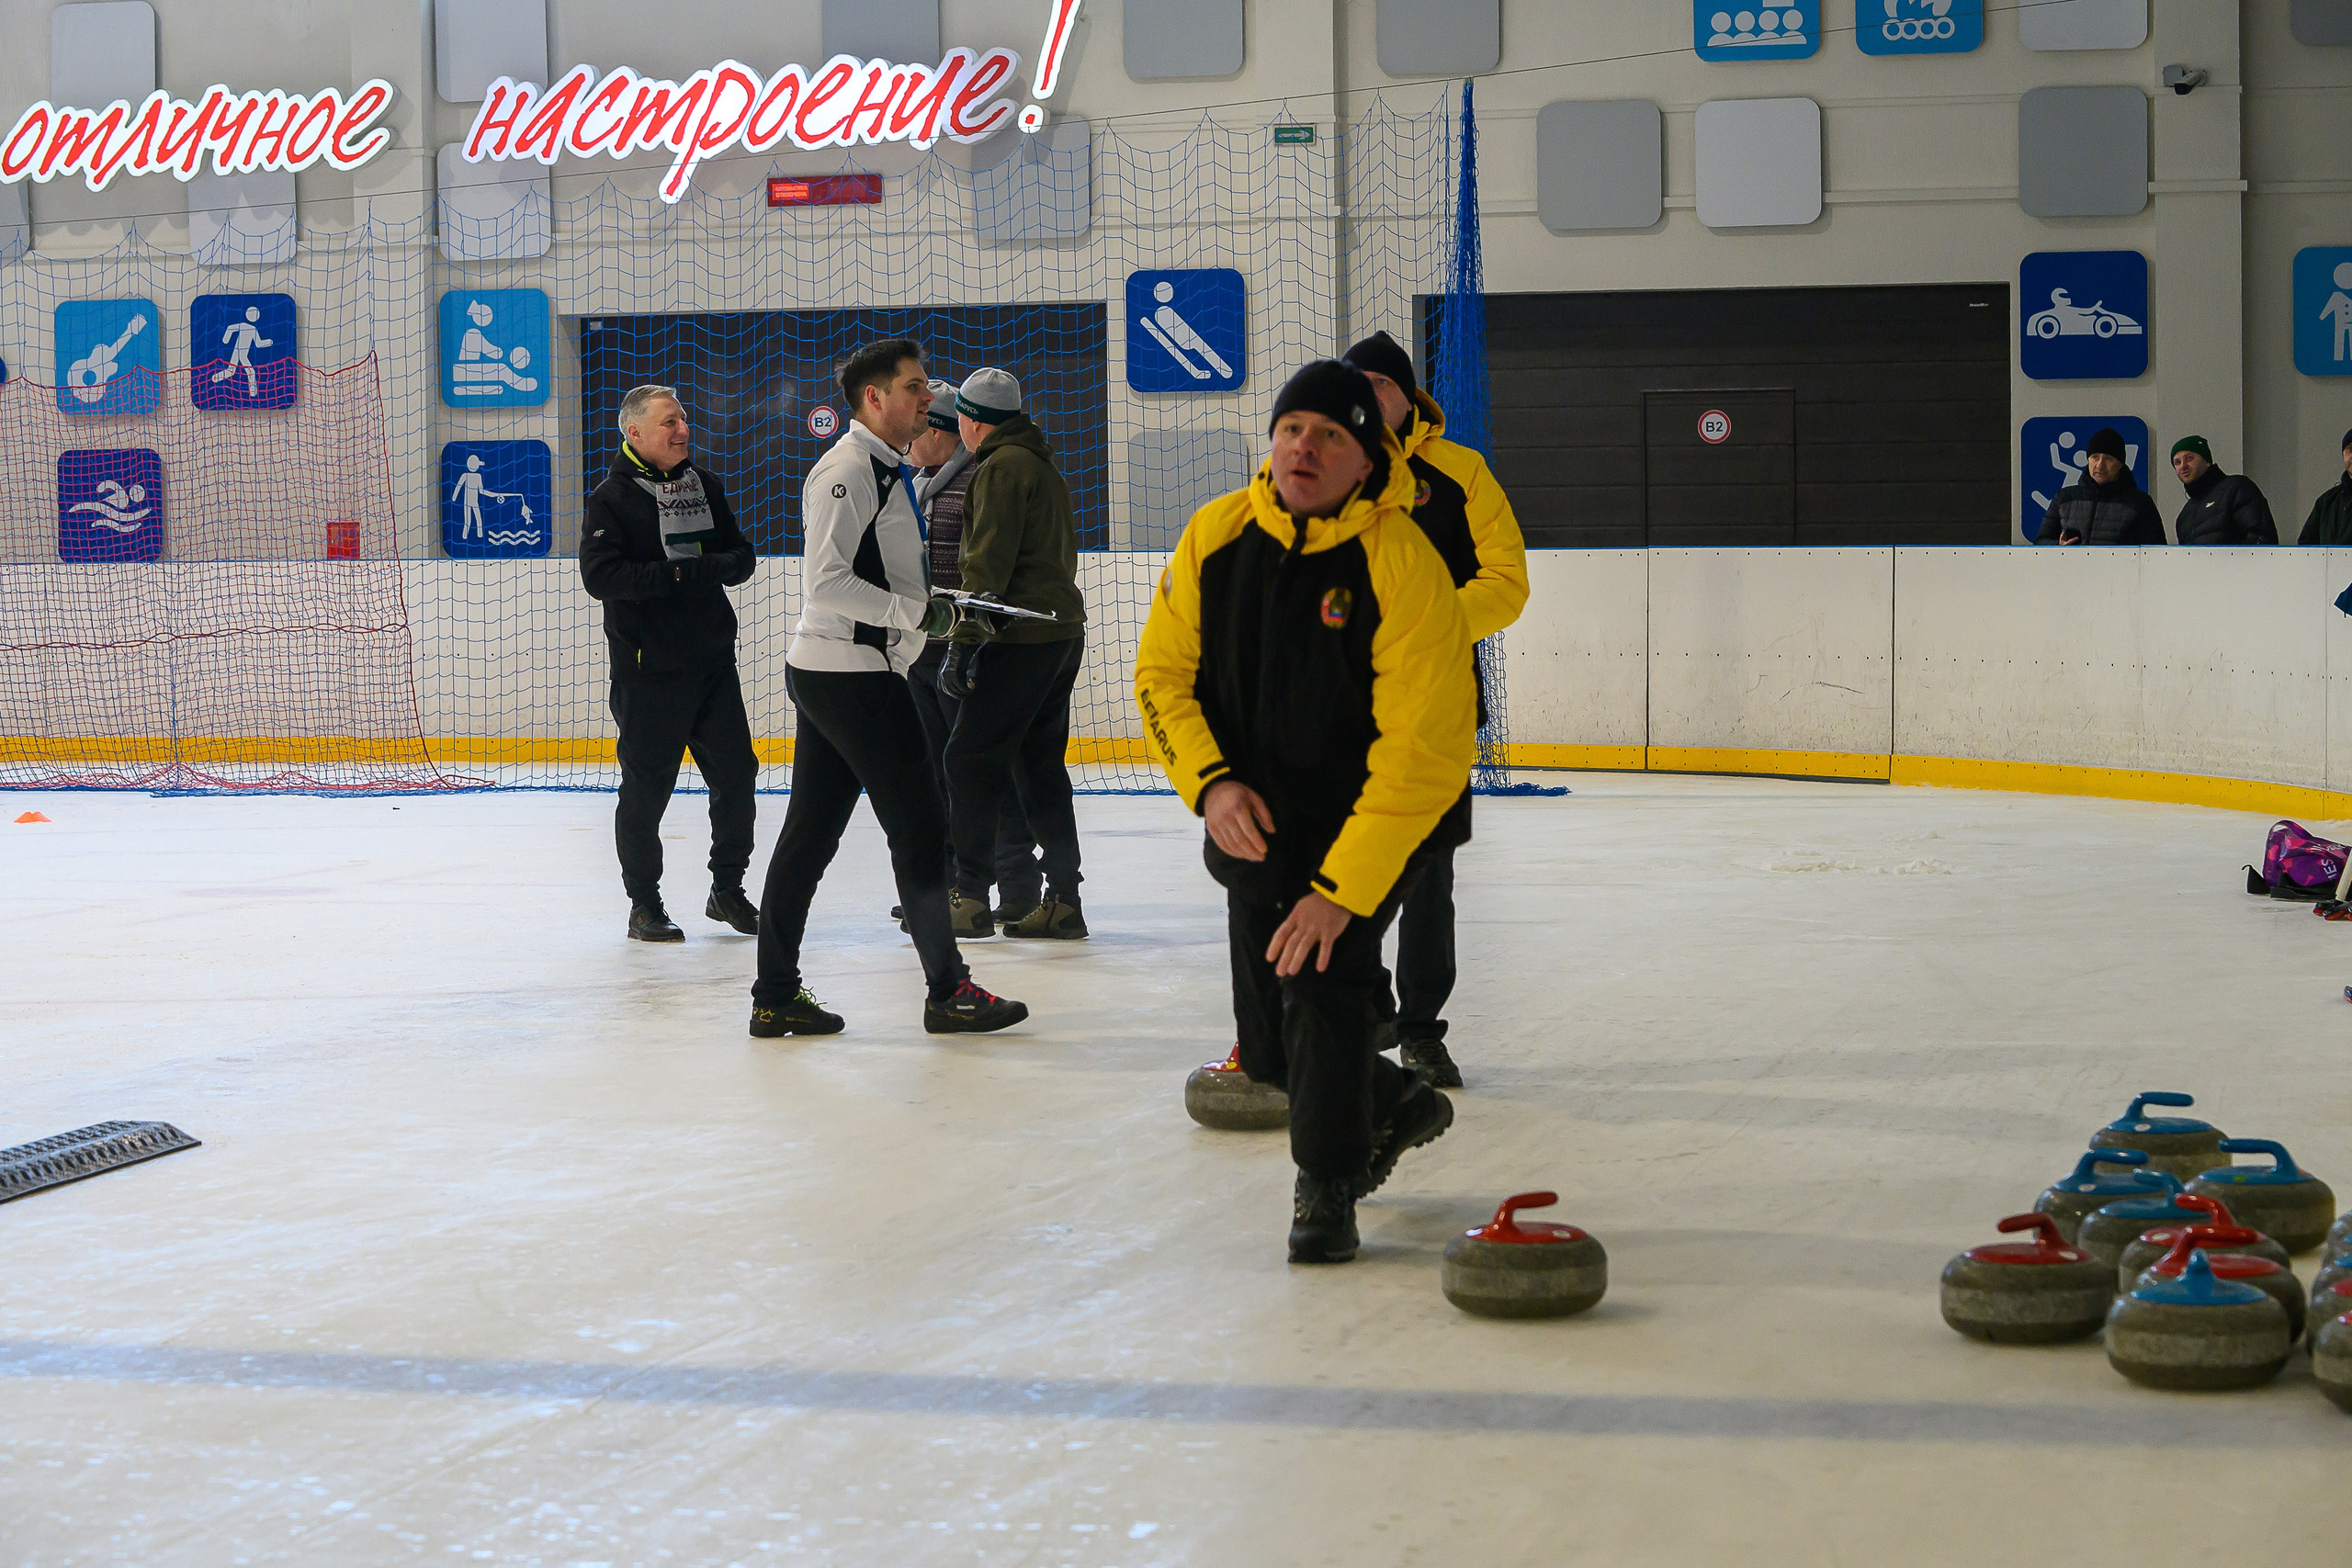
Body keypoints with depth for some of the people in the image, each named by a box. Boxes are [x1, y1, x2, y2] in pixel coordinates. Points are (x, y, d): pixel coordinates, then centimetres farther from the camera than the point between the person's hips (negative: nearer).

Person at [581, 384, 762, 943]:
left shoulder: (705, 484, 11)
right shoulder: (612, 497, -6)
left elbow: (742, 557, 9)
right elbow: (600, 576, -18)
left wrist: (704, 567, -13)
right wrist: (677, 574, -22)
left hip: (713, 659, 5)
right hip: (647, 666, -5)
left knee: (736, 774, 6)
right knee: (647, 786, 0)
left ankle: (727, 887, 23)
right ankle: (643, 904, 13)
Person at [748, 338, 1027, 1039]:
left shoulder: (888, 469, 17)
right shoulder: (846, 470, -15)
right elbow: (826, 583, -23)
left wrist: (948, 614, 15)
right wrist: (917, 611, -21)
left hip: (824, 673, 10)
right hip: (850, 673, -10)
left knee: (812, 830, 10)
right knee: (919, 827, -4)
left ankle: (776, 995, 13)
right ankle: (948, 992, 4)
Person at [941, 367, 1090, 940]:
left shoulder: (1002, 467, -11)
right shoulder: (1041, 464, 20)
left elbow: (989, 566, -18)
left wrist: (962, 647, -18)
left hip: (1023, 637, -10)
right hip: (1064, 632, 10)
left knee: (970, 758, -4)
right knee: (1040, 763, 11)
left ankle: (969, 896, -4)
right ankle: (1062, 900, 9)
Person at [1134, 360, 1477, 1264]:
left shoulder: (1403, 564, -23)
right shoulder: (1216, 536, -8)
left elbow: (1426, 747, -26)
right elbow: (1163, 674, 1)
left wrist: (1344, 886, -29)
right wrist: (1211, 782, -17)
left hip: (1370, 818, -5)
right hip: (1254, 819, 5)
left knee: (1325, 976, -23)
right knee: (1270, 1050, 11)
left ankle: (1327, 1188, -2)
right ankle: (1393, 1106, 42)